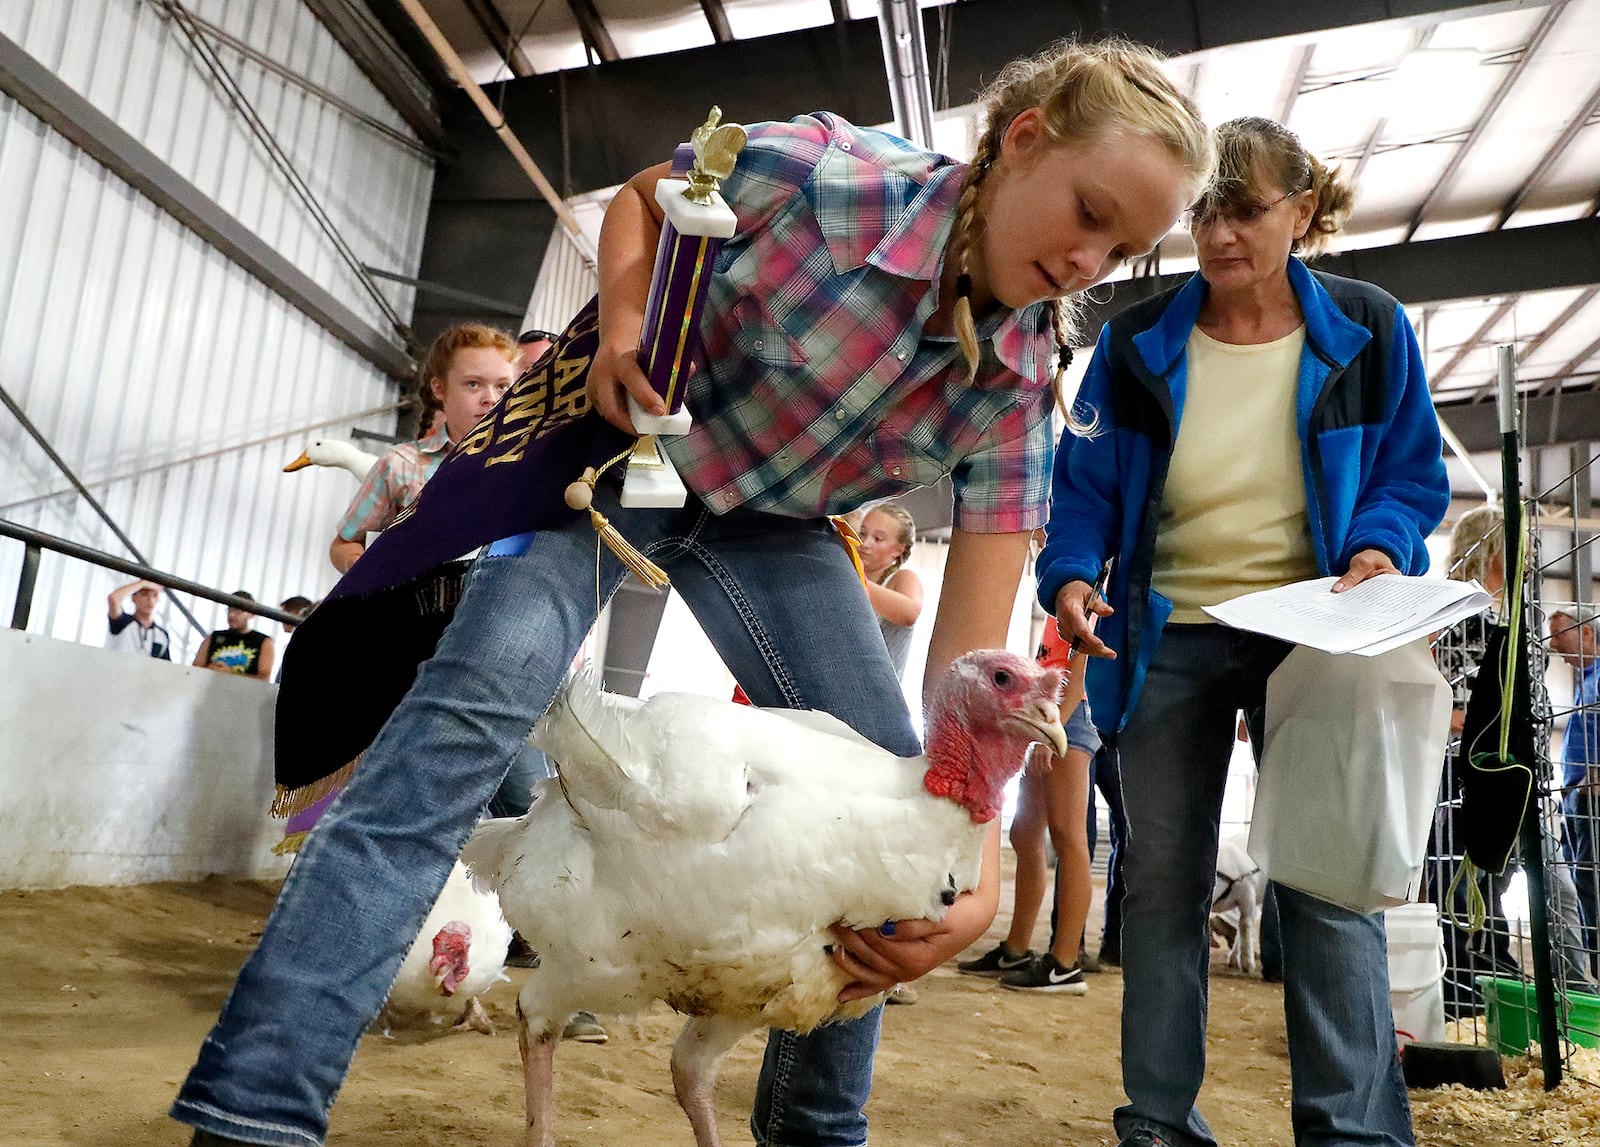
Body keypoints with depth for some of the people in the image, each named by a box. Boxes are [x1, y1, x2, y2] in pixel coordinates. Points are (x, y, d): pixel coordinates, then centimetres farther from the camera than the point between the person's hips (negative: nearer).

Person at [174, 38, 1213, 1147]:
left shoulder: (1017, 386, -15)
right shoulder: (823, 170, -26)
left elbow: (971, 661, -18)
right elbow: (638, 199, -4)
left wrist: (980, 874, -28)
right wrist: (621, 328, -24)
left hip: (770, 524, 4)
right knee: (480, 691, -27)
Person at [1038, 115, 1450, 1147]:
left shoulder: (1368, 330, 1)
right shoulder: (1139, 342, 1)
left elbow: (1413, 473, 5)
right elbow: (1085, 483, 2)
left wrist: (1379, 548, -16)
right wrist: (1071, 575, -16)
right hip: (1166, 637, 2)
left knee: (1327, 879, -7)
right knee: (1162, 879, 6)